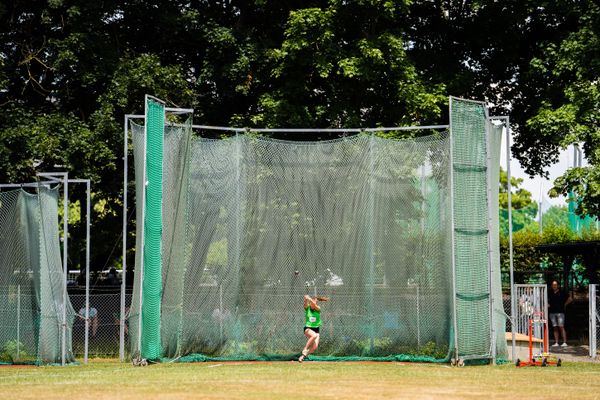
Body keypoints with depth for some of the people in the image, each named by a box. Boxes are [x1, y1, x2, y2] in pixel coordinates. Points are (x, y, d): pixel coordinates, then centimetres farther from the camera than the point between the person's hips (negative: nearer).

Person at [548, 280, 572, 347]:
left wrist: (564, 304, 1)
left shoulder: (562, 293, 0)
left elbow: (570, 299, 4)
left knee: (561, 327, -9)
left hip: (560, 312, -4)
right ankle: (556, 343, 5)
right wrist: (548, 305, 9)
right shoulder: (550, 293, 11)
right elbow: (547, 301, 27)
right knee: (555, 328, 4)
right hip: (552, 312, 4)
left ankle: (564, 342, -8)